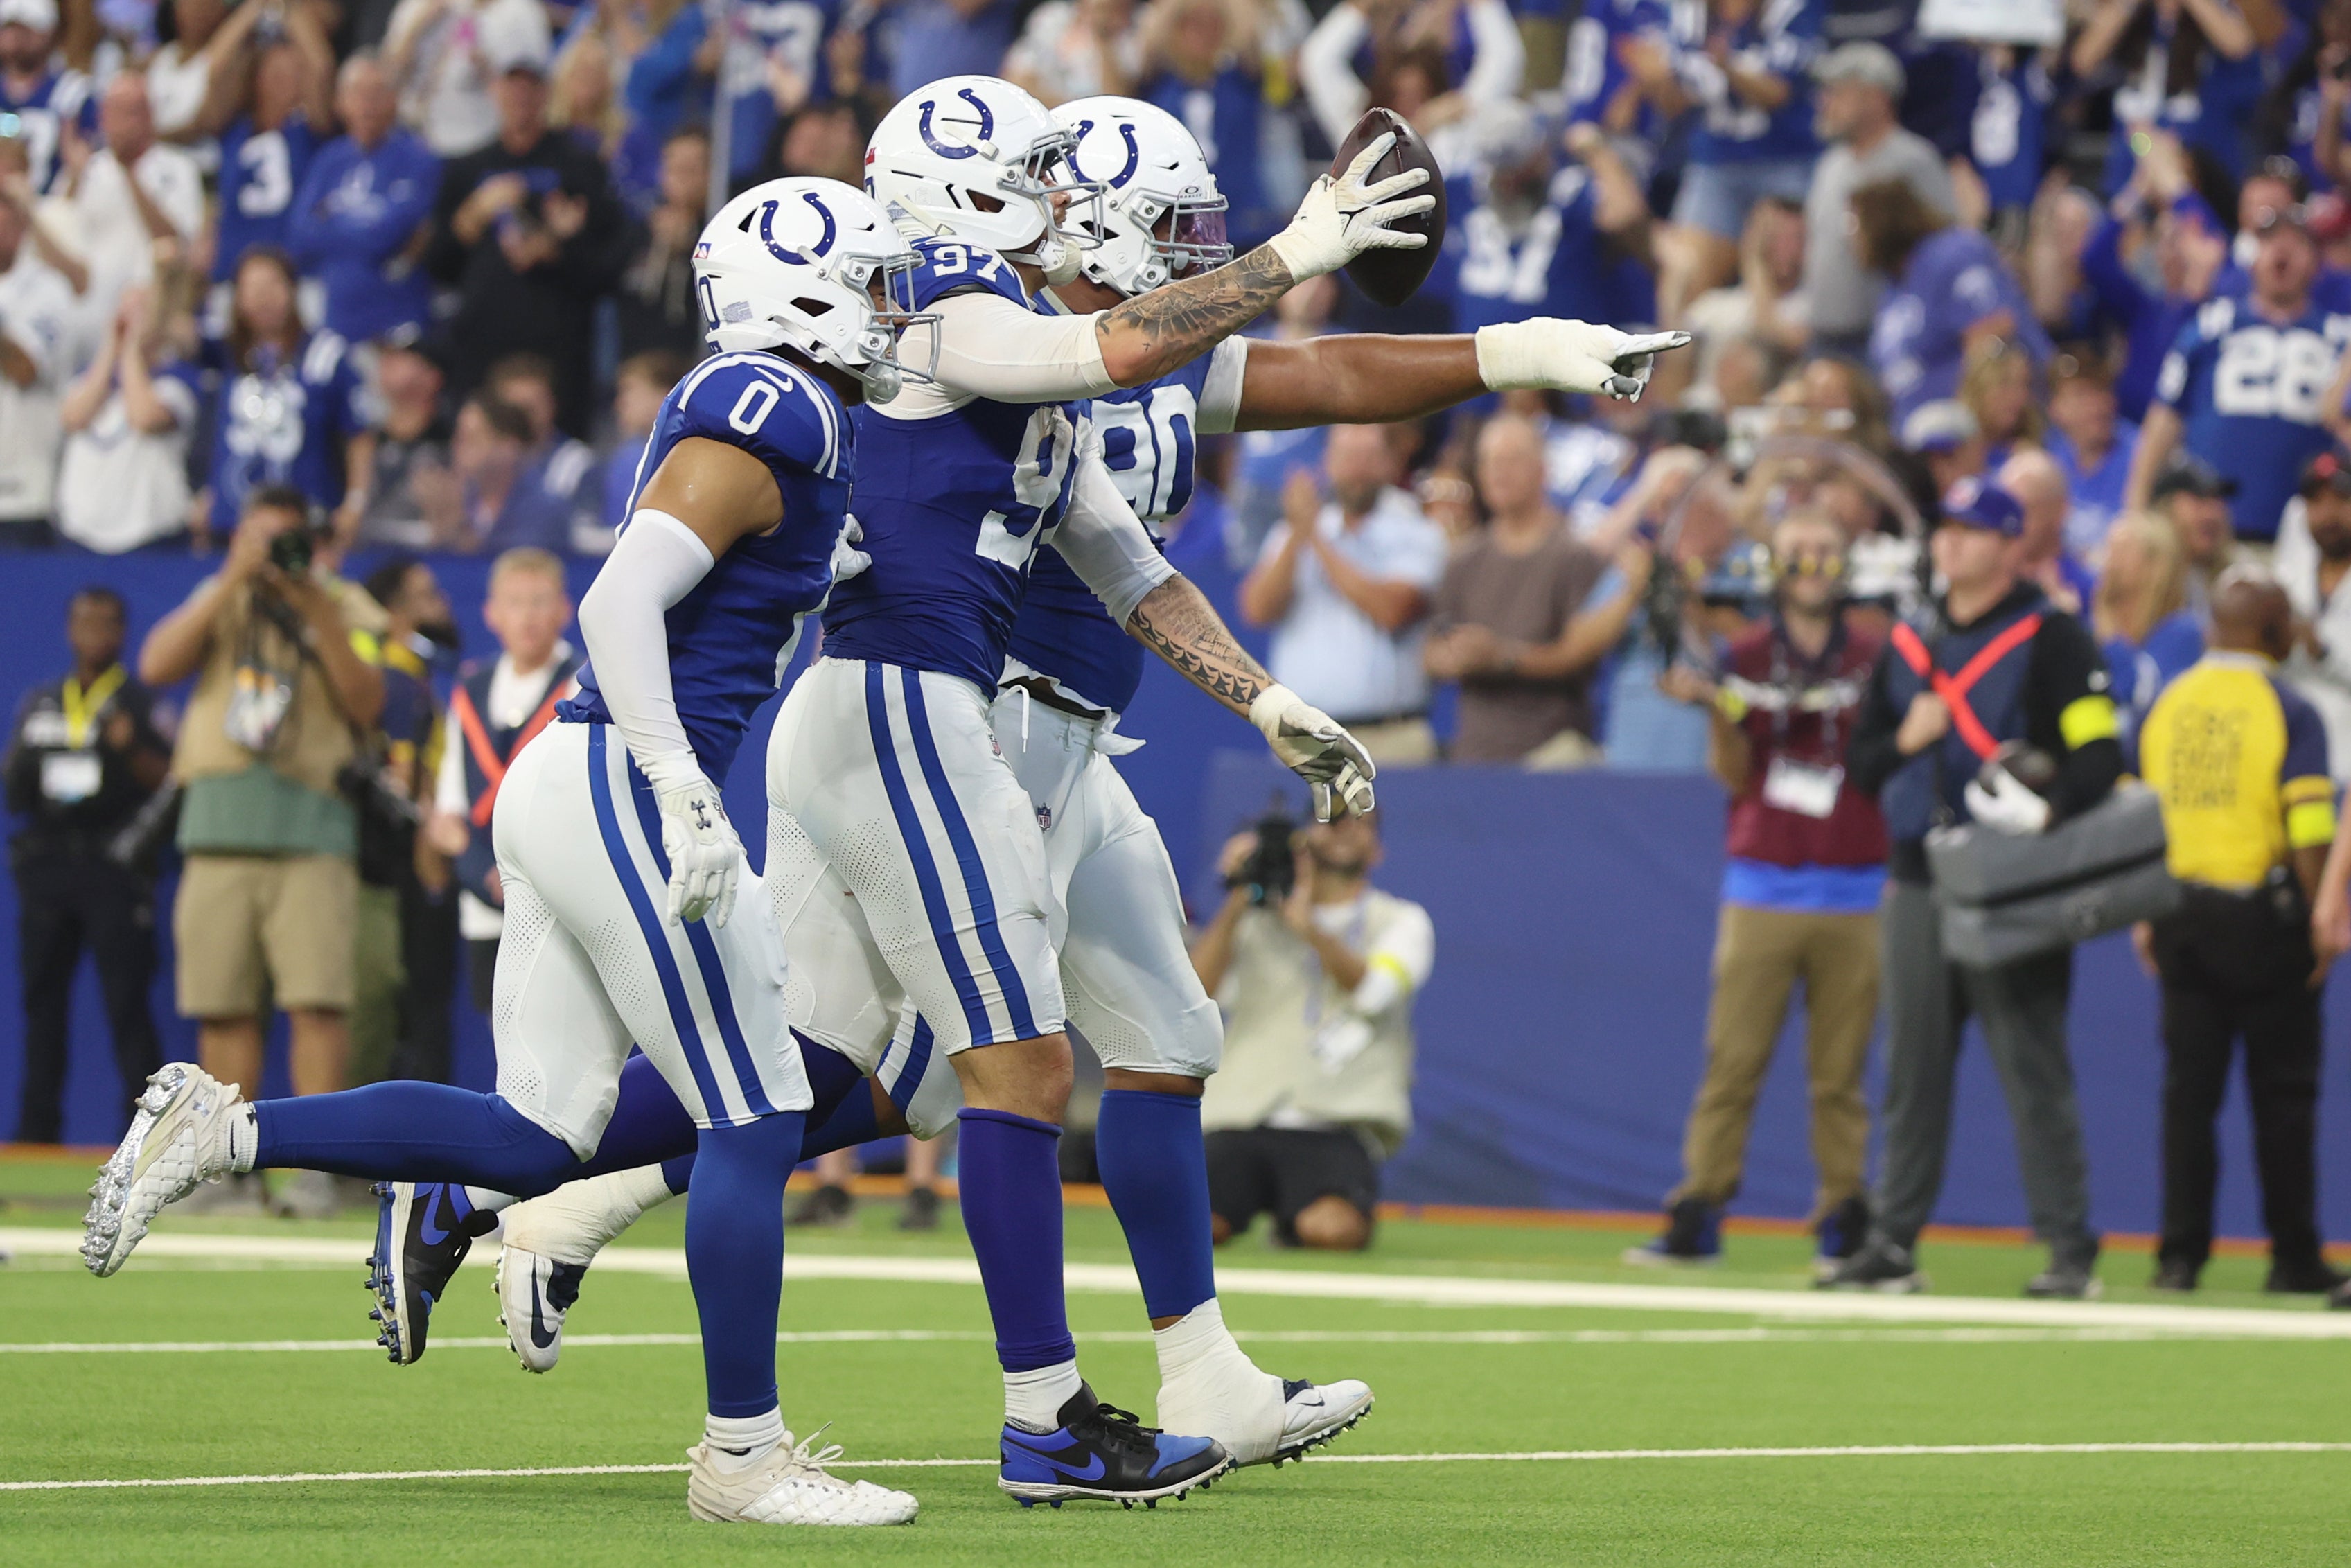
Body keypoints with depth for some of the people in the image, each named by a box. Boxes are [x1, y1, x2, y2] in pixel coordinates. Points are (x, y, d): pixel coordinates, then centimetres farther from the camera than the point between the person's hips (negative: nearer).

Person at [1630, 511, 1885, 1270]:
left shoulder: (1872, 660, 8)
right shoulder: (1746, 659, 7)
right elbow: (1735, 775, 0)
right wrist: (1717, 710, -17)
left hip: (1853, 896, 0)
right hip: (1762, 887, 0)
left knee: (1839, 1071, 1)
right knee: (1732, 1058, -5)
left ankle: (1843, 1226, 6)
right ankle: (1697, 1216, -4)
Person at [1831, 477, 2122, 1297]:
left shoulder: (2051, 639, -2)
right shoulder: (1907, 645, 17)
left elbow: (2100, 752, -11)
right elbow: (1860, 765, 19)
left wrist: (2050, 810, -28)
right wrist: (1907, 740, -1)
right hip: (1918, 884, 6)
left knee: (2034, 1072, -7)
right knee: (1911, 1073, 8)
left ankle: (2070, 1250, -4)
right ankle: (1892, 1243, 12)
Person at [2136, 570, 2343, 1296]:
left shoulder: (2165, 706, 7)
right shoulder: (2288, 711, -8)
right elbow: (2308, 833, -14)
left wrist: (2148, 918, 16)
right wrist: (2321, 926, -7)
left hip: (2182, 912, 4)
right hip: (2265, 917, -4)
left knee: (2188, 1086, 6)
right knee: (2283, 1091, 3)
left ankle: (2179, 1254, 2)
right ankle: (2293, 1256, 6)